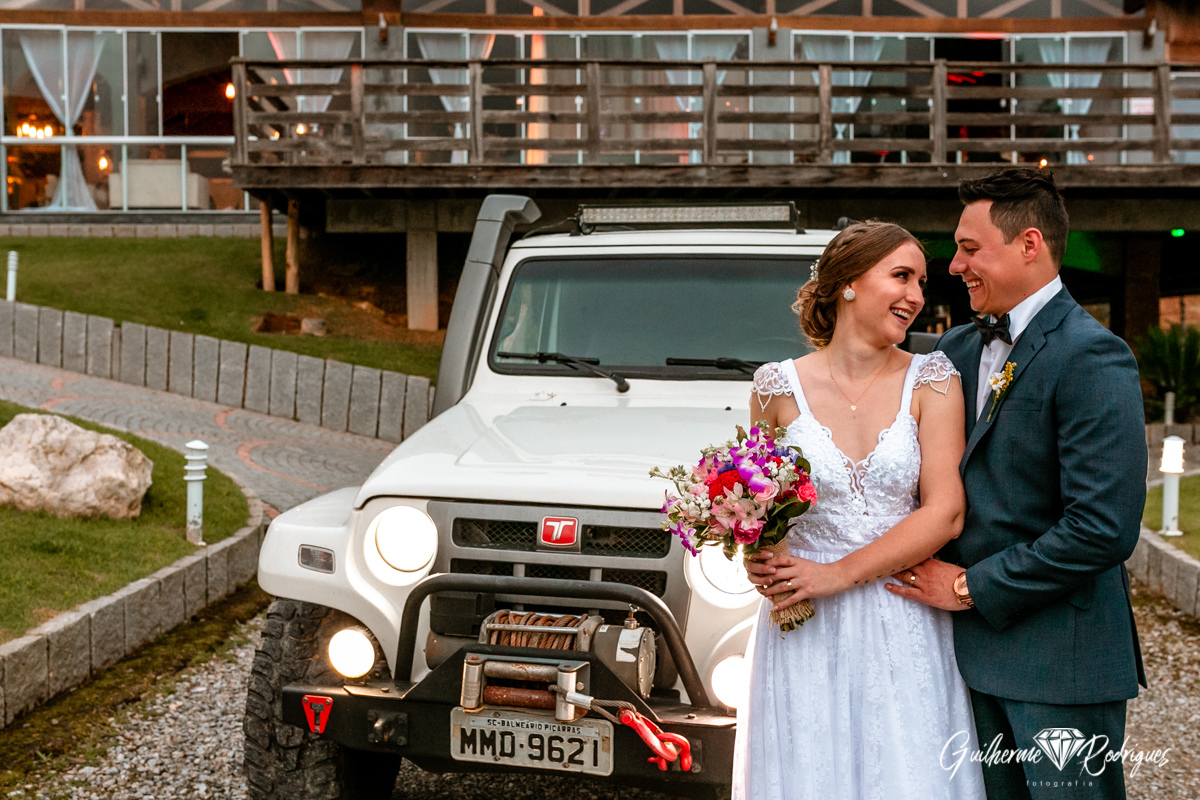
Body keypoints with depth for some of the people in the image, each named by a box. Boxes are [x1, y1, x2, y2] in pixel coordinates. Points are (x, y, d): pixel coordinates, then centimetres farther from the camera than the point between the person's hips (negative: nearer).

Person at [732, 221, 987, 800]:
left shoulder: (931, 382, -1)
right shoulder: (779, 387, 0)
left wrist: (837, 575, -13)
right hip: (804, 637, 0)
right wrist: (759, 559, -7)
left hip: (902, 635, 0)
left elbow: (945, 512, -9)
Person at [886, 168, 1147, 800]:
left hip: (1061, 656, -7)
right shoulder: (955, 351, 10)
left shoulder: (1091, 358, -15)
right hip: (974, 645, 7)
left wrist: (972, 586, -14)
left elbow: (1103, 529, -21)